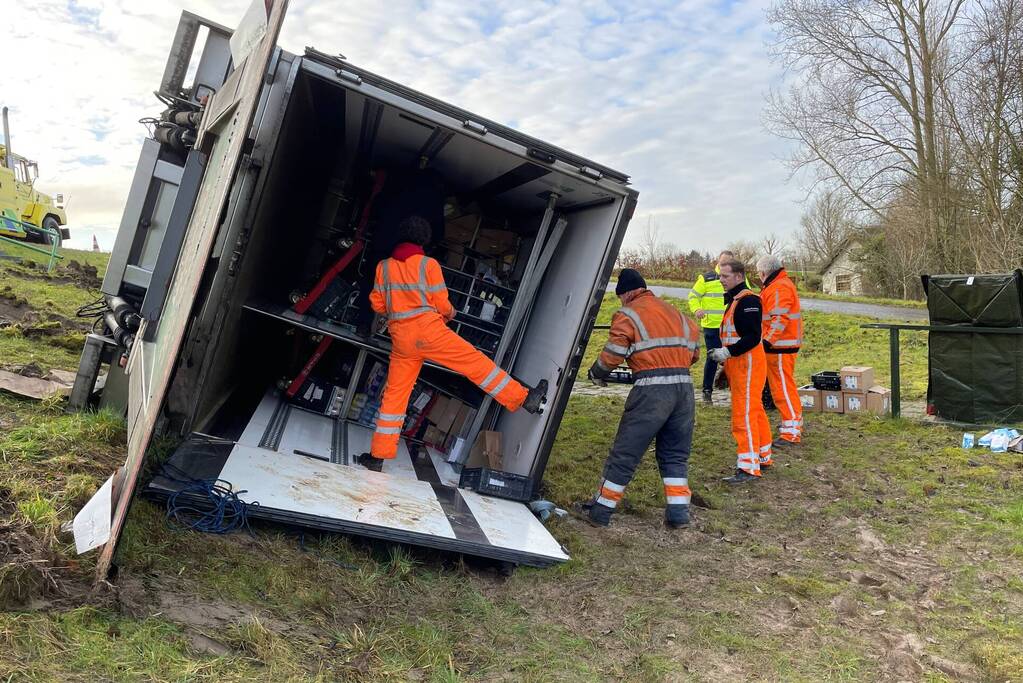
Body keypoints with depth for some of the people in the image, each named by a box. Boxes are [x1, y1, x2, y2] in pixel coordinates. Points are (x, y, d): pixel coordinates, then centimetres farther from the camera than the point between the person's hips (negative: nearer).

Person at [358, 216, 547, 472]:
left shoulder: (384, 266, 9)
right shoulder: (428, 264, -2)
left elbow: (377, 303, 12)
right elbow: (442, 304, -3)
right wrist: (450, 313, 20)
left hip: (400, 337, 4)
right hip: (428, 330, -4)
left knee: (394, 393, 9)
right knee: (475, 362, 0)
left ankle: (378, 455, 12)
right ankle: (525, 399, -1)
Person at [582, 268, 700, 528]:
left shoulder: (628, 314, 1)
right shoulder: (676, 313, 21)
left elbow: (612, 355, -6)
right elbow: (694, 352, 20)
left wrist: (596, 374, 12)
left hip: (652, 389, -6)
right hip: (685, 386, 6)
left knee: (625, 453, 4)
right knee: (675, 454, 18)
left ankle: (601, 510, 13)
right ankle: (679, 513, 16)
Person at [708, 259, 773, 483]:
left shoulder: (748, 300, -16)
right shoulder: (733, 299, 17)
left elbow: (753, 337, -23)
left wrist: (728, 352, -25)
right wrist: (725, 356, 17)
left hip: (748, 363, -11)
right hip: (738, 363, 11)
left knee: (744, 414, -11)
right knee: (754, 411, 17)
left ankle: (749, 467, -8)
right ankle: (764, 457, 28)